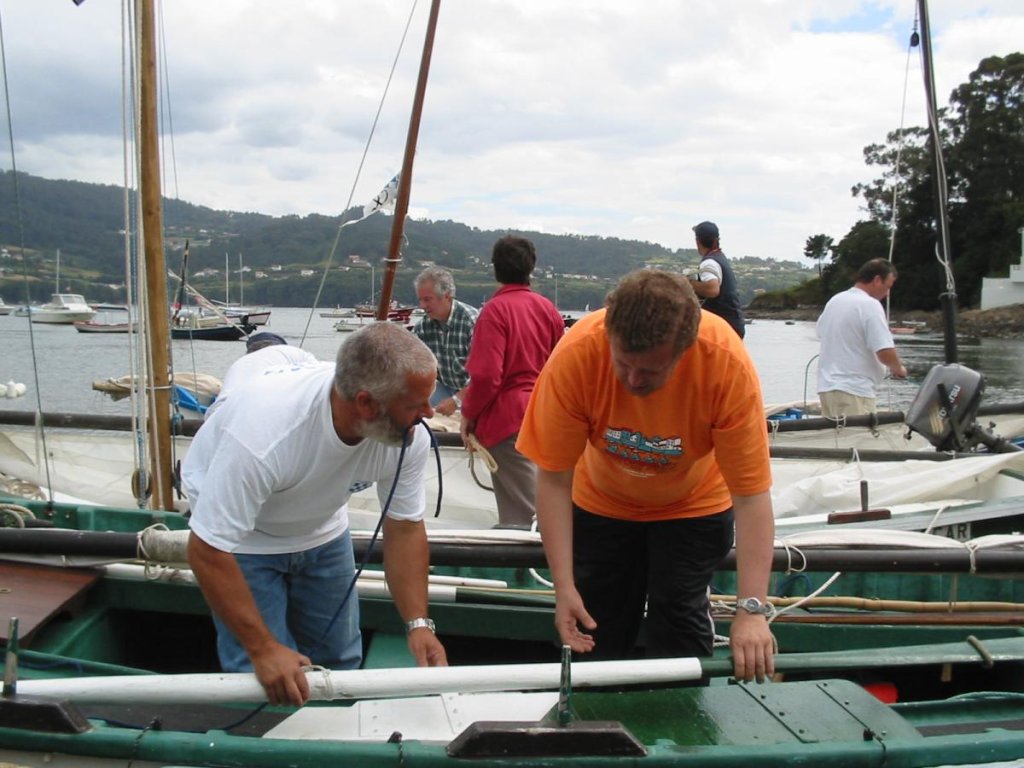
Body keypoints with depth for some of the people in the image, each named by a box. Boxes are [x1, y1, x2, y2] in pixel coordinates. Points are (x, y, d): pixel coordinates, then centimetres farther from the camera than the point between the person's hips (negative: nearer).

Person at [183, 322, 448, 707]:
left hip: (321, 530, 5)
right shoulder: (265, 431, -41)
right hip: (243, 538, -4)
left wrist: (418, 623, -19)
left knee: (340, 662, 9)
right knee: (269, 683, -10)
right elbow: (207, 550, -33)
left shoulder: (409, 435, -25)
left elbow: (404, 528, -10)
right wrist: (263, 648, -33)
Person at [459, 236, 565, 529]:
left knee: (519, 515, -5)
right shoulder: (547, 308, 5)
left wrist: (468, 414, -5)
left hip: (507, 417, -7)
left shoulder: (496, 309, -13)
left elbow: (486, 375, -18)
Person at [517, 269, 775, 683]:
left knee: (680, 630, -3)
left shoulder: (729, 364, -35)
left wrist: (752, 609, -35)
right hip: (601, 505, 1)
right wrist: (564, 587, -27)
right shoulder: (575, 355, -34)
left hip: (693, 507, -1)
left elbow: (751, 496, -30)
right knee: (595, 638, 8)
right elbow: (554, 479, -25)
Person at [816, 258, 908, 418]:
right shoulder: (870, 305, -13)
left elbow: (821, 332, 27)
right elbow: (885, 352, -19)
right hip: (854, 391, -9)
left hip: (826, 387, 9)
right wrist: (898, 368, 1)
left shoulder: (834, 301, 12)